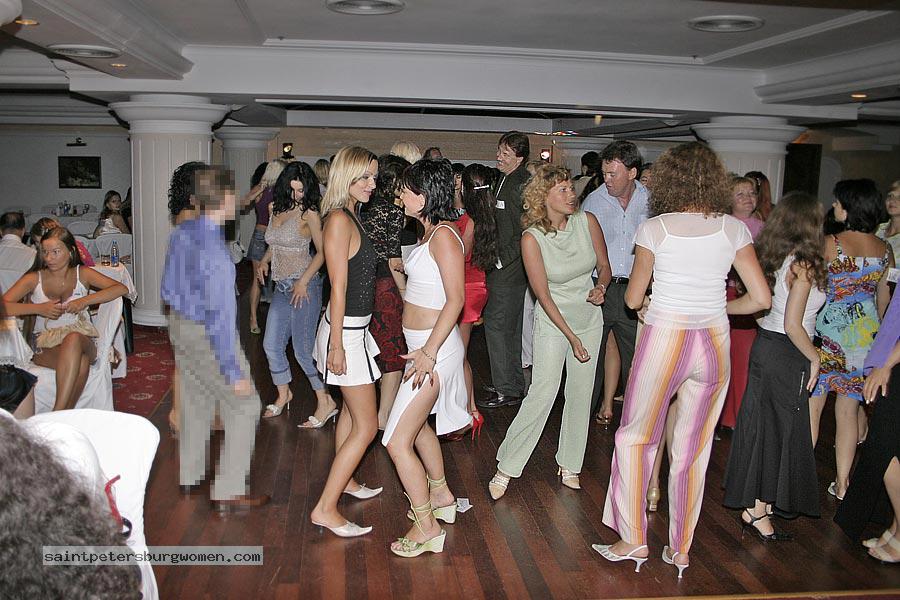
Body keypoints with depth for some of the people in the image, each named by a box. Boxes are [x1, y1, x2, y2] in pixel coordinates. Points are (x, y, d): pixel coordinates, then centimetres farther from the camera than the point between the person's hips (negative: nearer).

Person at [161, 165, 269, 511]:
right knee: (244, 406, 4)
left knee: (196, 403, 23)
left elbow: (168, 289, 9)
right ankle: (228, 491, 7)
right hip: (208, 336, -9)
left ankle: (189, 476, 40)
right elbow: (219, 317, -27)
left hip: (180, 326, 9)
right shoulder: (212, 251, -28)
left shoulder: (181, 233, -3)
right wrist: (234, 372, -22)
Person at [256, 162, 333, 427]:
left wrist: (304, 281, -20)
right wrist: (264, 261, 5)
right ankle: (283, 395, 30)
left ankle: (326, 402, 6)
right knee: (271, 344, 10)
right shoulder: (274, 208, 10)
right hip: (281, 286, 7)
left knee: (303, 348, -5)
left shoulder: (308, 213, -10)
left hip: (304, 285, -7)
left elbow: (322, 252, -11)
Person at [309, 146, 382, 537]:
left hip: (356, 328, 10)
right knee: (366, 425, -6)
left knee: (351, 410, 23)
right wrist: (336, 345, -20)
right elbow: (338, 287, -21)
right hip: (346, 332, -10)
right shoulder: (339, 219, -19)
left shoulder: (351, 216, 10)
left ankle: (344, 480, 40)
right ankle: (325, 509, -1)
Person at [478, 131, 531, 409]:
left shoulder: (524, 184, -16)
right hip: (500, 264, 10)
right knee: (510, 326, 16)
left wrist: (505, 258, -18)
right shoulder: (503, 180, 14)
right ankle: (515, 385, 27)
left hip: (510, 268, -10)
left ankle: (506, 390, 2)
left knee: (496, 323, -7)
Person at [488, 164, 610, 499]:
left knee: (581, 393, 7)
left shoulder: (587, 221, -8)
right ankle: (506, 467, 2)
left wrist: (600, 288, -17)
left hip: (589, 317, 4)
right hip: (552, 321, -4)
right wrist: (571, 337, -17)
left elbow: (604, 266, 6)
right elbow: (543, 295, -16)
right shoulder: (532, 238, -17)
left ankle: (569, 465, 23)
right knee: (543, 393, -10)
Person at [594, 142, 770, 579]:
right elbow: (761, 299, -1)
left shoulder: (654, 229, -6)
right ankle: (681, 549, 23)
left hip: (664, 337, -3)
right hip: (714, 342, 3)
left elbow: (632, 300, 0)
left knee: (635, 437, 14)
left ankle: (634, 539, 16)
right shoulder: (734, 228, 0)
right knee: (693, 449, 13)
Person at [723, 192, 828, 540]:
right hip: (787, 354, -8)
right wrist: (814, 358, -8)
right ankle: (757, 510, 10)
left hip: (764, 344, 8)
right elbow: (792, 324, -20)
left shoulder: (773, 259, 6)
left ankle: (752, 504, 27)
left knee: (761, 426, 15)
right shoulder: (803, 265, -18)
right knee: (782, 431, 3)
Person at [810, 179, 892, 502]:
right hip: (865, 336, 5)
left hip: (829, 330, -5)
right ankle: (842, 484, 18)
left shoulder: (830, 243, -13)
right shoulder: (884, 249, 5)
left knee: (812, 406, 4)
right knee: (848, 411, 11)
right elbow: (884, 297, 15)